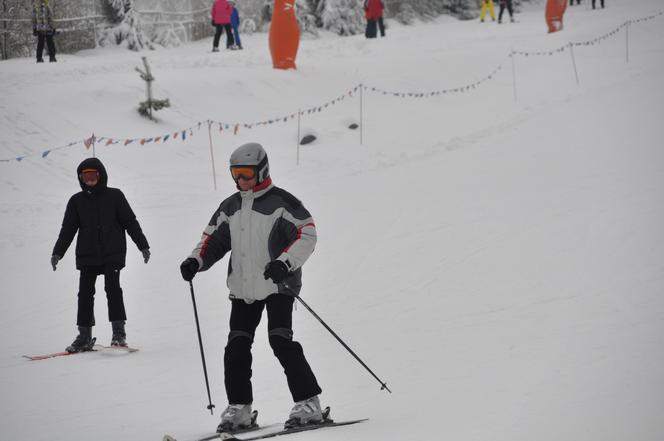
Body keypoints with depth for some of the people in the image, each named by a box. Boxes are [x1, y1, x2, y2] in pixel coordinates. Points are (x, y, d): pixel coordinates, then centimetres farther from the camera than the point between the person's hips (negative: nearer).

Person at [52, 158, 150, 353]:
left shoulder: (114, 196, 4)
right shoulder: (77, 201, 10)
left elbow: (130, 222, 4)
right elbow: (68, 229, 11)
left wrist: (143, 245, 1)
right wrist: (57, 252, 3)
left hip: (113, 253, -3)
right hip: (87, 255, 3)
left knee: (112, 288, -15)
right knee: (85, 293, 0)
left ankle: (119, 332, -11)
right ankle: (84, 337, 7)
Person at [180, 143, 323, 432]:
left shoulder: (280, 202, -8)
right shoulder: (231, 207, 13)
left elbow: (307, 234, -13)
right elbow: (213, 238, 19)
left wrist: (285, 262, -27)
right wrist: (196, 261, 0)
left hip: (277, 286, -7)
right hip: (243, 289, 7)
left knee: (281, 341, -16)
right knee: (237, 346, 1)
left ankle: (308, 403, -12)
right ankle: (239, 408, 9)